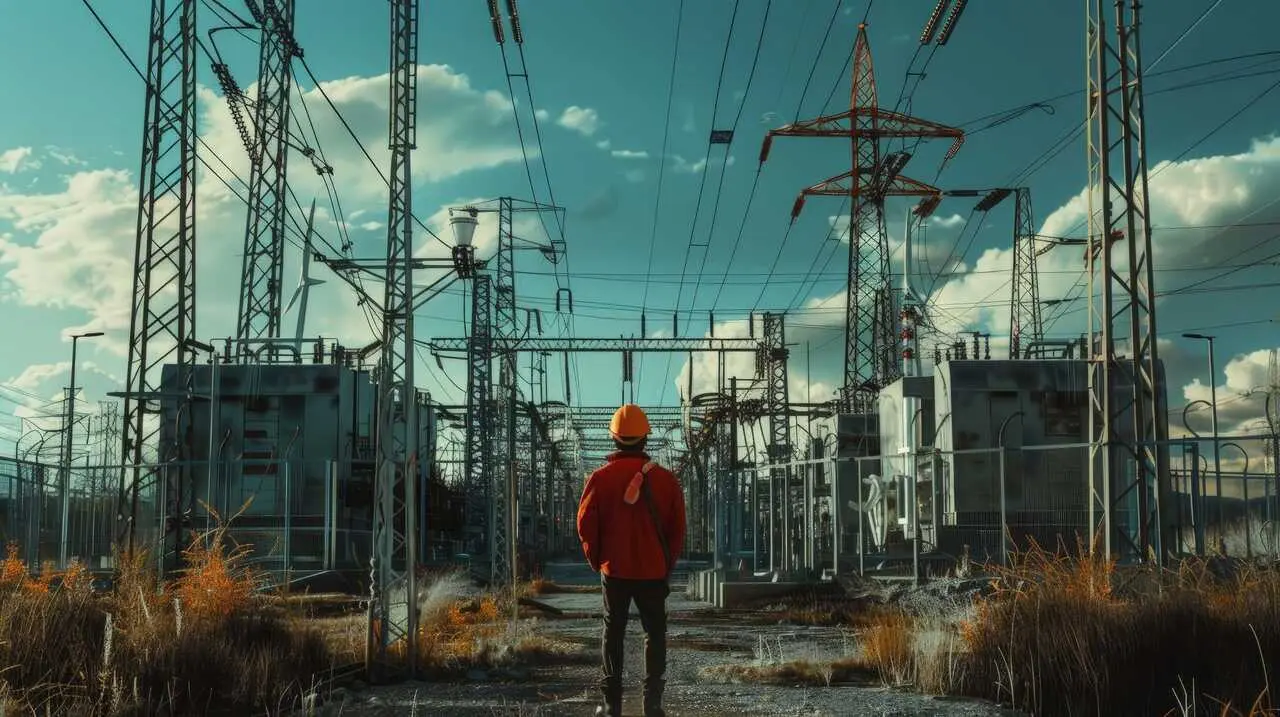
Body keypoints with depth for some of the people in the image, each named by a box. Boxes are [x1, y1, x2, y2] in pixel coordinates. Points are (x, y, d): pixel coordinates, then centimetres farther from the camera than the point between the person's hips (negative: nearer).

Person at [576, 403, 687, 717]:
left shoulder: (600, 478, -7)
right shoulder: (665, 479, -5)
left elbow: (586, 525, -5)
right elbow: (677, 529, -2)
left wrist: (597, 561, 9)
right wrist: (667, 565, 10)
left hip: (614, 570, 0)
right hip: (653, 572, 0)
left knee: (613, 634, 10)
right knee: (655, 633, 10)